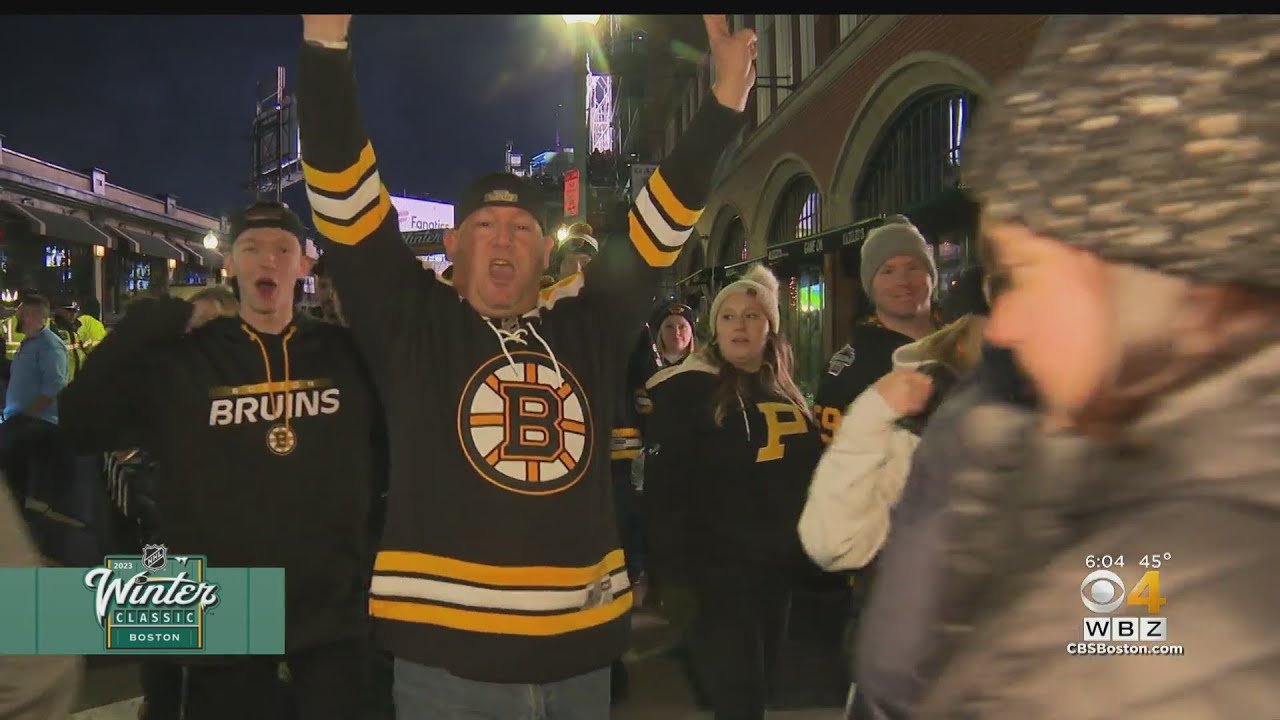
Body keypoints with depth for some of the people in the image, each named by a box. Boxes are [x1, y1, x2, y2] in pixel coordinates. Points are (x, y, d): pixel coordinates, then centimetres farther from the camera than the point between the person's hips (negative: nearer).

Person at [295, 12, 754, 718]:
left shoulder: (588, 324, 8)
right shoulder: (411, 321, 0)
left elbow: (661, 221, 10)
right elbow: (343, 192, -8)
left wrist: (726, 98, 8)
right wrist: (326, 41, -16)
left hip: (582, 642, 4)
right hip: (448, 646, -3)